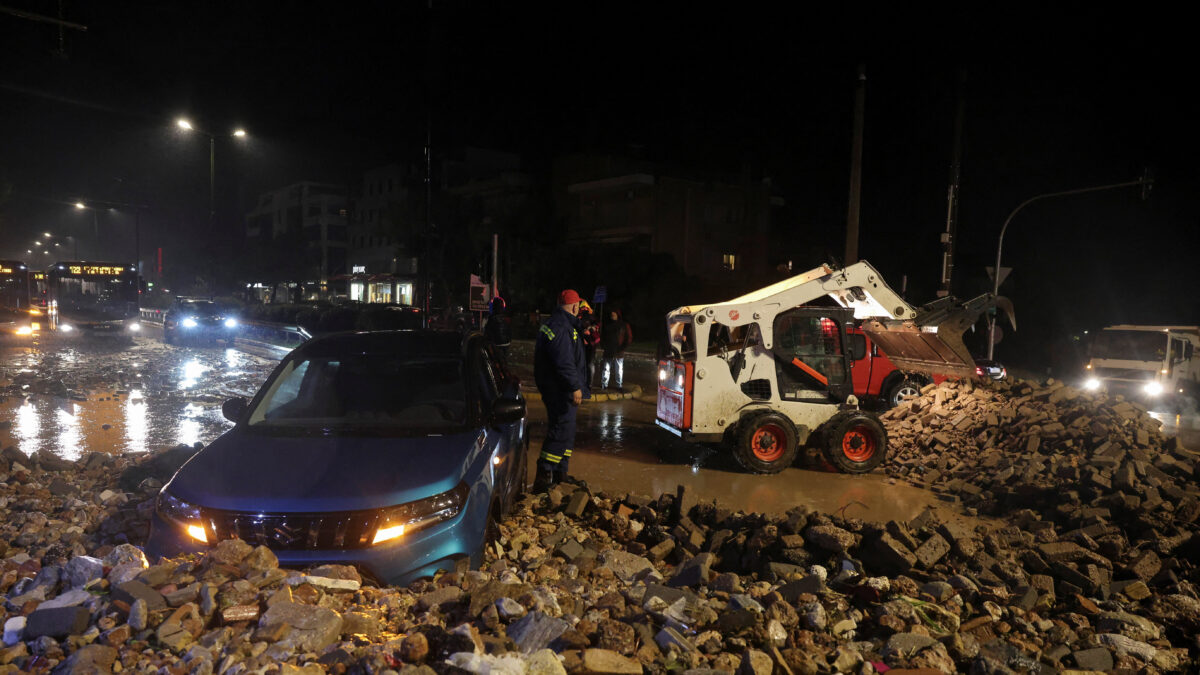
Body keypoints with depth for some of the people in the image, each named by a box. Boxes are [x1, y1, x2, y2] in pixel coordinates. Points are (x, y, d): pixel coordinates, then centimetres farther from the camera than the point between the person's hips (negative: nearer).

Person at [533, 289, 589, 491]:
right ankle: (543, 476, -8)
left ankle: (560, 474, 26)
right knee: (561, 430, -9)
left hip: (556, 388, 11)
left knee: (566, 429, 17)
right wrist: (575, 387, -22)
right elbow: (564, 362, -25)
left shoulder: (552, 323, 15)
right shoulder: (562, 328, -21)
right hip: (560, 390, -11)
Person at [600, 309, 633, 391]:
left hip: (618, 352, -3)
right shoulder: (607, 325, 11)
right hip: (608, 352, 3)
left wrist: (623, 348, -8)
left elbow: (629, 338, 1)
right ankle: (604, 385, 13)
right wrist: (603, 345, 4)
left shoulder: (624, 325, 2)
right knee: (606, 369, 5)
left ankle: (620, 386, 8)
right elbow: (602, 336, 21)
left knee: (619, 370, 1)